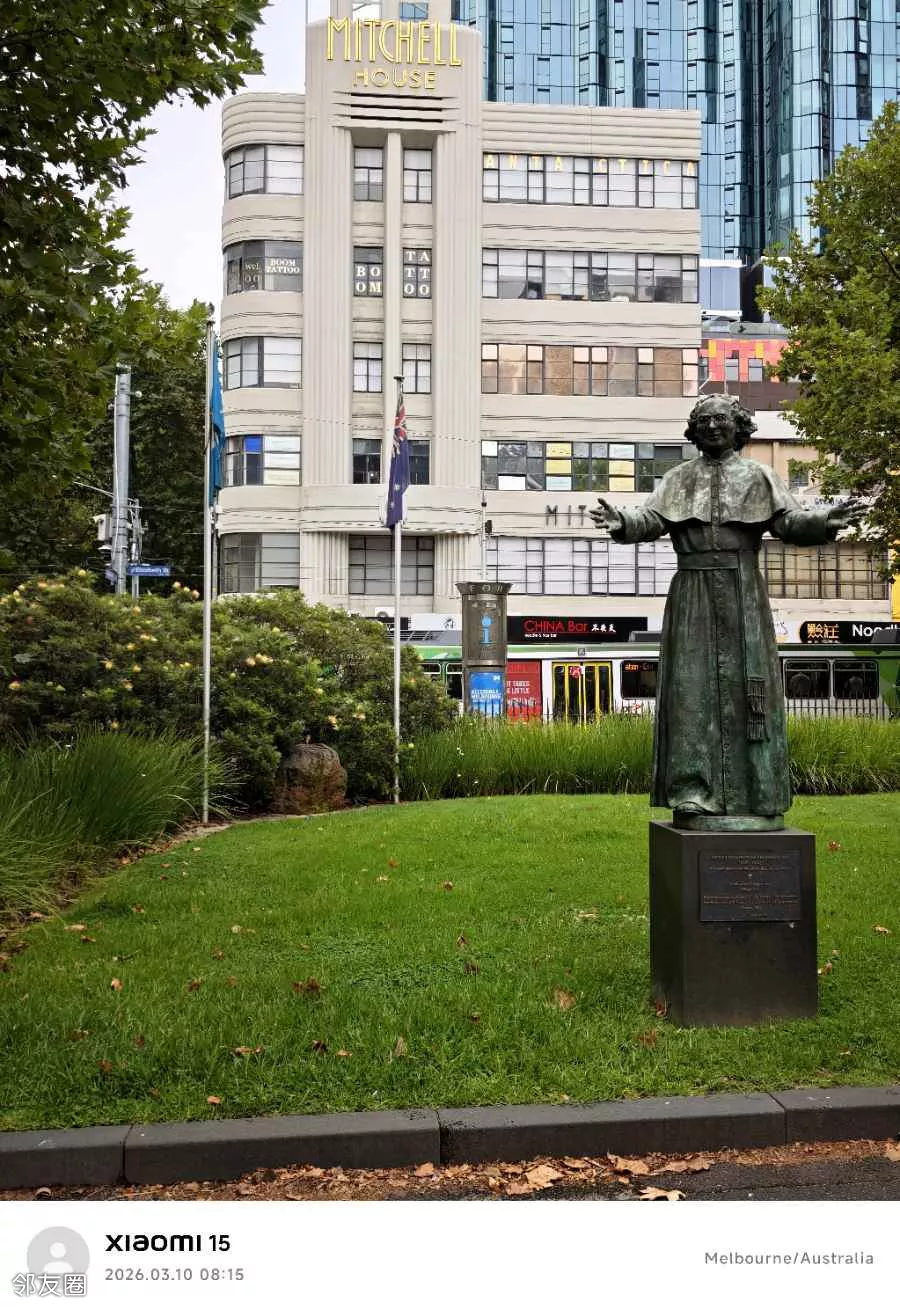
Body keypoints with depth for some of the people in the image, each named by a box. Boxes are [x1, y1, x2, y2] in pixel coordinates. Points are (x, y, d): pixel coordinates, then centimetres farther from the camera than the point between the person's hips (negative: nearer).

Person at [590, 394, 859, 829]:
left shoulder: (758, 476, 12)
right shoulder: (679, 478, 15)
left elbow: (789, 521, 0)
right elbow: (651, 519, 1)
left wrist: (823, 521, -22)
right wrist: (622, 522, -22)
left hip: (742, 593, -1)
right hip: (692, 595, 1)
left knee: (745, 686, -4)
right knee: (692, 686, -4)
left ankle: (758, 800, -1)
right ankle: (694, 795, -2)